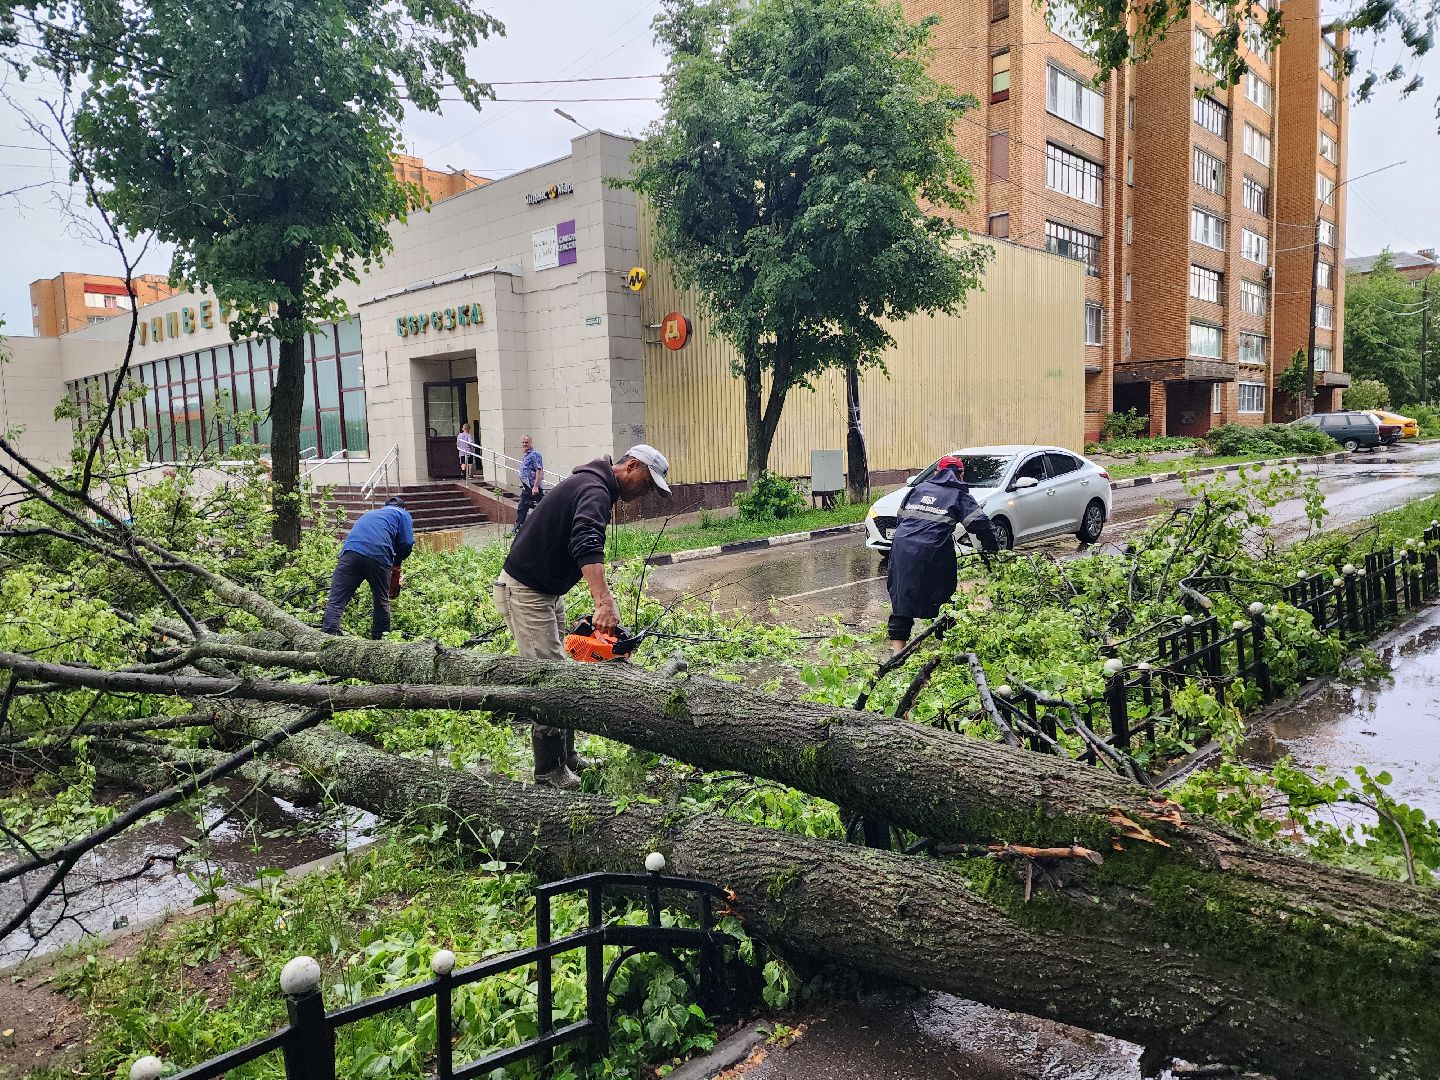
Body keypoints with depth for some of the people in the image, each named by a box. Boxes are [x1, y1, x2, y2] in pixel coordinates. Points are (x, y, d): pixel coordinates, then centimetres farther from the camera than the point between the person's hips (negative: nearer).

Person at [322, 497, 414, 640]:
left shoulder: (370, 513, 39)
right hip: (379, 557, -3)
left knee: (336, 602, -4)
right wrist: (396, 562, 26)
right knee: (381, 603, 15)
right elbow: (407, 543, 9)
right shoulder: (402, 514, 24)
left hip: (350, 552, 3)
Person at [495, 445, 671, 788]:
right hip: (526, 592, -11)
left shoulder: (591, 486, 13)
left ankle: (566, 756, 23)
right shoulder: (595, 491, -21)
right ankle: (549, 770, 1)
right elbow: (587, 544, -41)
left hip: (548, 591, 11)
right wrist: (605, 602, -54)